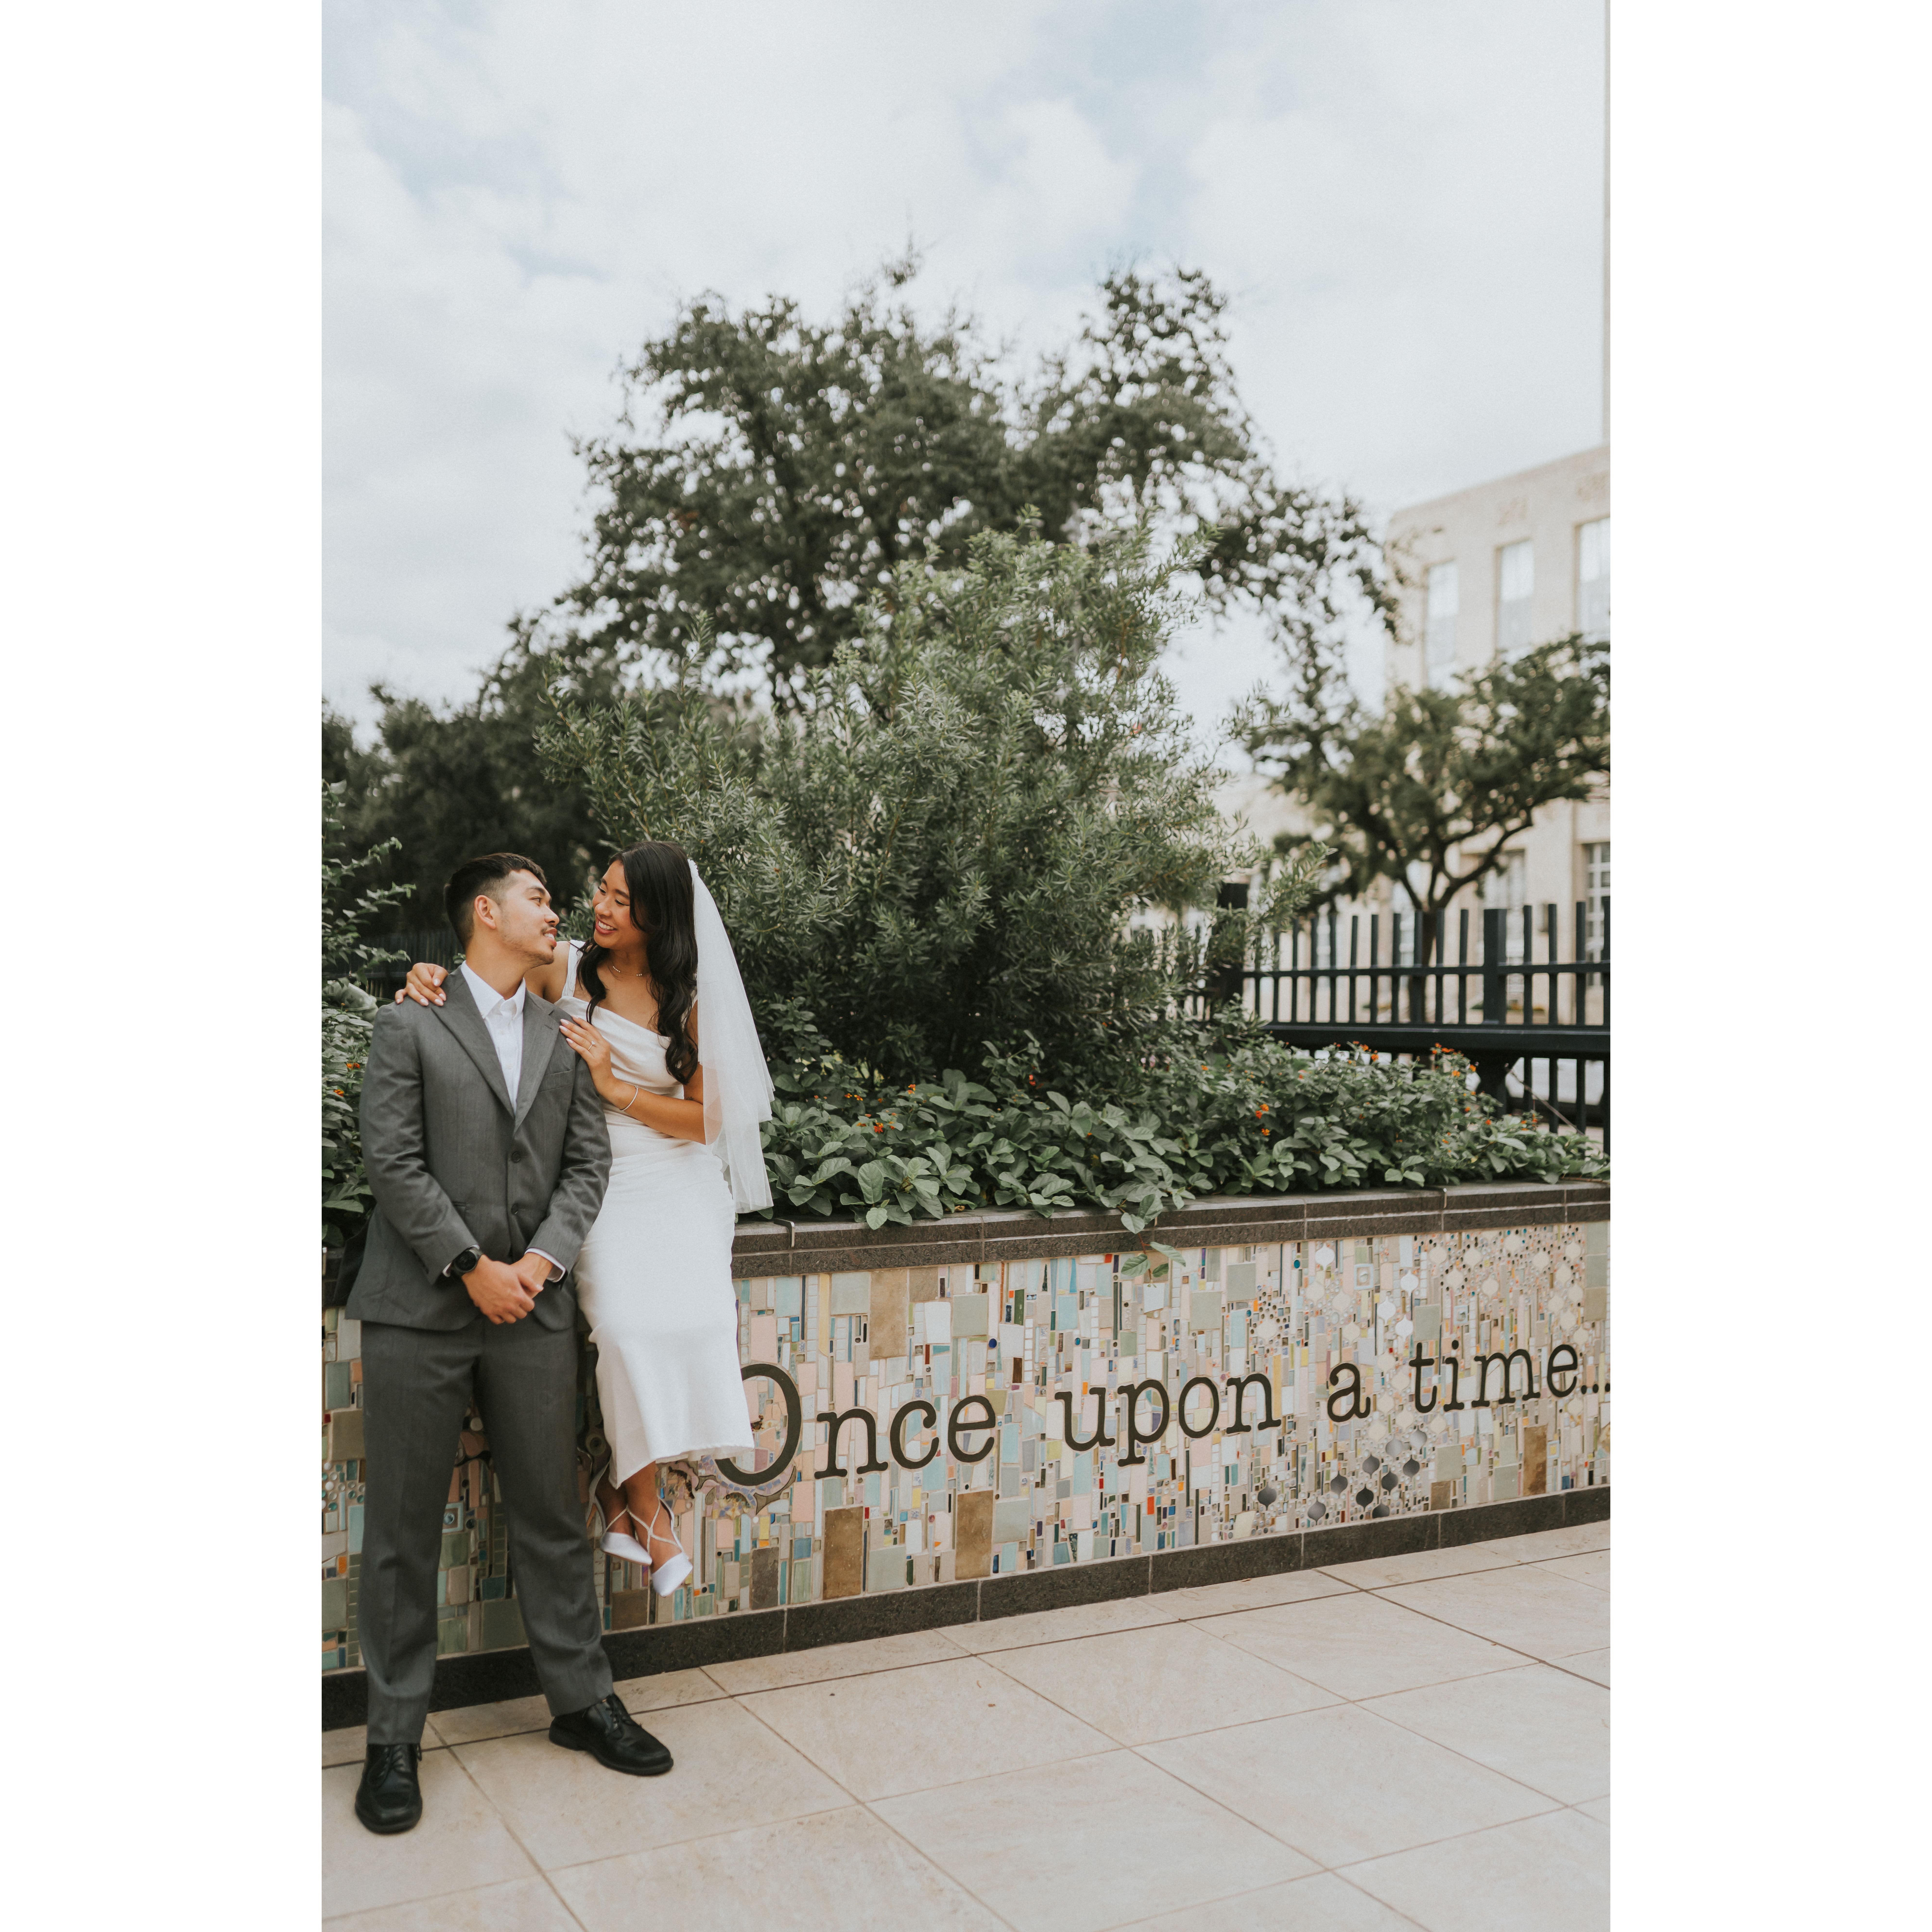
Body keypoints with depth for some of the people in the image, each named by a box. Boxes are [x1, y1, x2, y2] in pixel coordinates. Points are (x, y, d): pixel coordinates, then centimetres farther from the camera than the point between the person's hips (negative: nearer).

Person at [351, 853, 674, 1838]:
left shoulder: (566, 1034, 13)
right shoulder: (409, 1025, 0)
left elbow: (588, 1161, 9)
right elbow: (392, 1161, -7)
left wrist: (544, 1257, -7)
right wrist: (471, 1266, -12)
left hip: (532, 1307, 4)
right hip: (419, 1310, -3)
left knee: (551, 1516, 11)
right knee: (403, 1530, 4)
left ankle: (581, 1701, 25)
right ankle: (395, 1738, 17)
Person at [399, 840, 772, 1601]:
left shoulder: (687, 1000, 3)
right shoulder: (567, 968, 0)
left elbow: (704, 1117, 0)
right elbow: (482, 985, 7)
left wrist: (615, 1086, -11)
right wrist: (428, 978, -15)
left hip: (674, 1187, 2)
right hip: (596, 1185, -1)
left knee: (688, 1322, -18)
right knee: (626, 1327, -21)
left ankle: (623, 1484, 6)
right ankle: (644, 1505, 0)